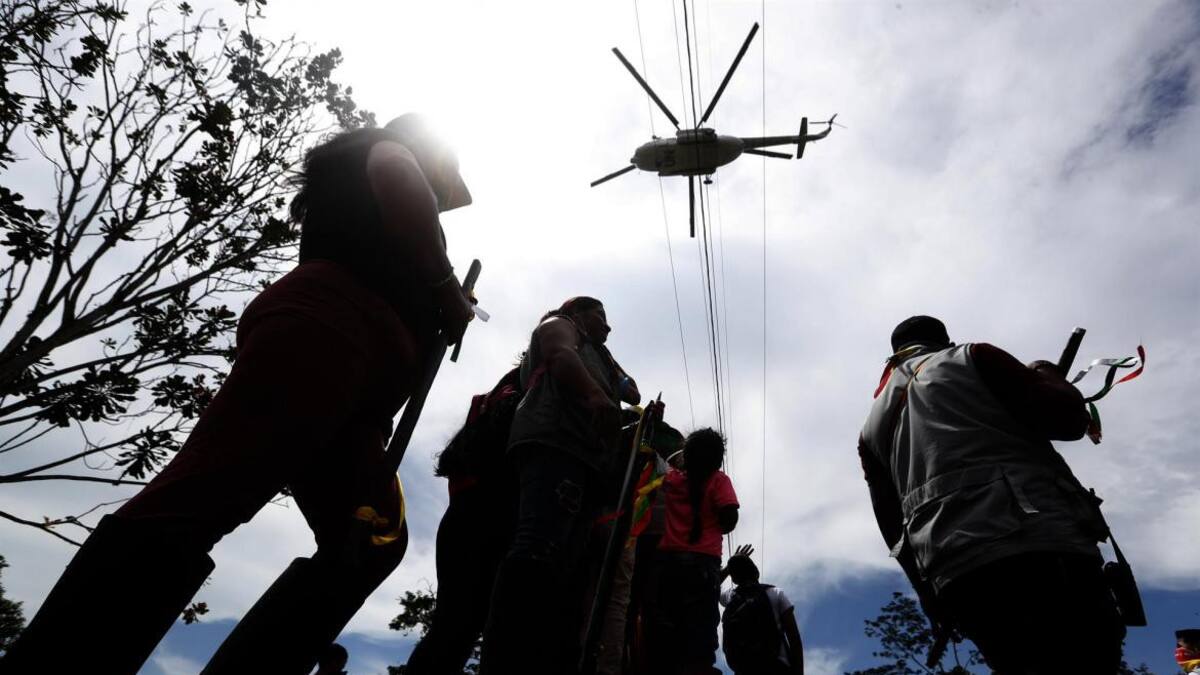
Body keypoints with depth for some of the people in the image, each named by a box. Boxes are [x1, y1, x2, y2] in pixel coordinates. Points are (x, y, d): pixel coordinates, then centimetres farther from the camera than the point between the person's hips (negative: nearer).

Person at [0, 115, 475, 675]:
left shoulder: (349, 201, 43)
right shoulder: (388, 147, 22)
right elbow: (396, 180, -2)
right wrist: (445, 285, 3)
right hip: (327, 318, -9)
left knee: (370, 545, -5)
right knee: (210, 491, -25)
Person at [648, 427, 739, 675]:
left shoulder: (671, 478, 17)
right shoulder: (719, 480, 6)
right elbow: (729, 518, -3)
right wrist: (718, 528, 17)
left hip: (669, 559, 3)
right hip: (704, 561, -3)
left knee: (664, 627, 2)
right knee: (700, 629, -10)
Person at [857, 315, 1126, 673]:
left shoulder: (873, 426, 25)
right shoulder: (970, 358, 13)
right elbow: (1067, 417, 4)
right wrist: (1046, 374, 25)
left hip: (957, 577, 5)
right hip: (1040, 546, -5)